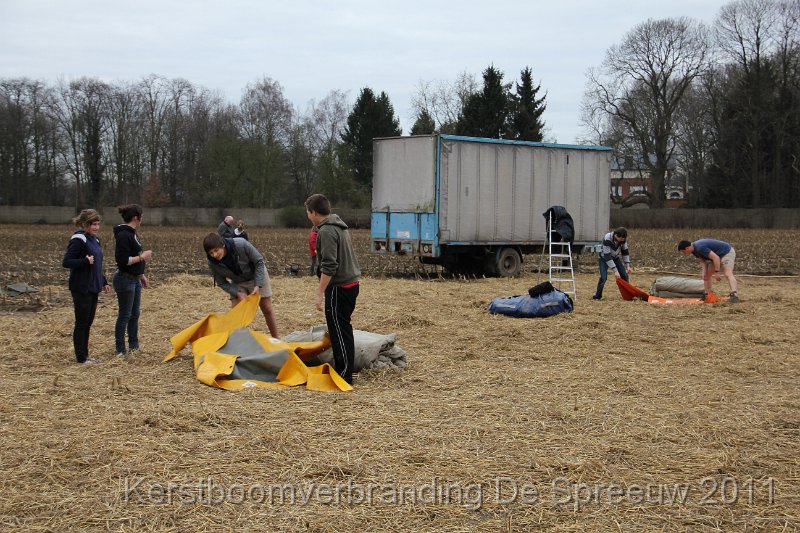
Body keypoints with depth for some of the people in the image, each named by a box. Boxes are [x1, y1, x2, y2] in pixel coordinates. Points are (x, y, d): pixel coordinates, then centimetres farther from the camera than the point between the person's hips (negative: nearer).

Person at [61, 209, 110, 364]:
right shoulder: (79, 241, -15)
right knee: (81, 323, 0)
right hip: (81, 289, -8)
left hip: (93, 288, 9)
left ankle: (85, 355, 21)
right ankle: (81, 357, 7)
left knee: (88, 323, 13)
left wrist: (104, 282, 18)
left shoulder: (94, 240, 13)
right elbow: (65, 262, -19)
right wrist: (86, 261, -25)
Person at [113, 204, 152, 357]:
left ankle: (133, 345, 26)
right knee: (124, 315, -2)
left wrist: (141, 275, 21)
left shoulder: (132, 233, 12)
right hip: (125, 280, -10)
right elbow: (122, 260, -24)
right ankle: (120, 350, 5)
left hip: (134, 279, 10)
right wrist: (142, 257, -17)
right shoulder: (124, 235, -19)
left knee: (135, 314, 16)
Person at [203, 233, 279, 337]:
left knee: (267, 310, 6)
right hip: (238, 284, 2)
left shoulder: (241, 244, -36)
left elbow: (259, 261, -22)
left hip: (258, 276, -2)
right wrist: (238, 293, -26)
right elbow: (222, 283, -11)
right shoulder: (213, 263, -26)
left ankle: (276, 340, 22)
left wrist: (257, 285, -26)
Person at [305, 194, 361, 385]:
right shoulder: (339, 226, 16)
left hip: (339, 287, -10)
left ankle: (344, 375, -5)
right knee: (343, 328, 16)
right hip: (351, 283, 10)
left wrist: (320, 292, -20)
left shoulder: (326, 232, -16)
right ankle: (342, 368, 23)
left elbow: (329, 266, -22)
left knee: (338, 330, -6)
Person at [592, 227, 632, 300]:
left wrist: (627, 266, -7)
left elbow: (625, 251, -2)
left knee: (624, 276, -4)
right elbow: (607, 256, -34)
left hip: (615, 258, 5)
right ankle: (597, 296, -7)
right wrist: (615, 271, -35)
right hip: (605, 258, -5)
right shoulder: (607, 239, -36)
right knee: (603, 277, -21)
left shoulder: (623, 239, -19)